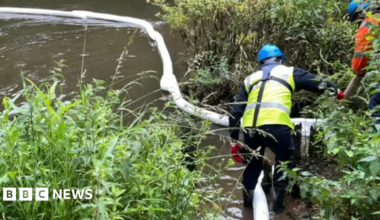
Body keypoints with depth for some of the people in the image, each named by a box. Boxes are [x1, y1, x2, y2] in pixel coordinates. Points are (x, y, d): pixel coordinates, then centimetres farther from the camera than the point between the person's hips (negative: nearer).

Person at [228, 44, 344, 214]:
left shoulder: (250, 79, 27)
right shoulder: (288, 72, 19)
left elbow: (235, 112, 23)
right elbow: (318, 83, 23)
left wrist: (234, 140, 26)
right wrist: (337, 92, 42)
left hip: (250, 128, 4)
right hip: (276, 126, -3)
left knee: (252, 164, 25)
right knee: (284, 162, 20)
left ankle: (247, 201, 35)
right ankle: (278, 204, 23)